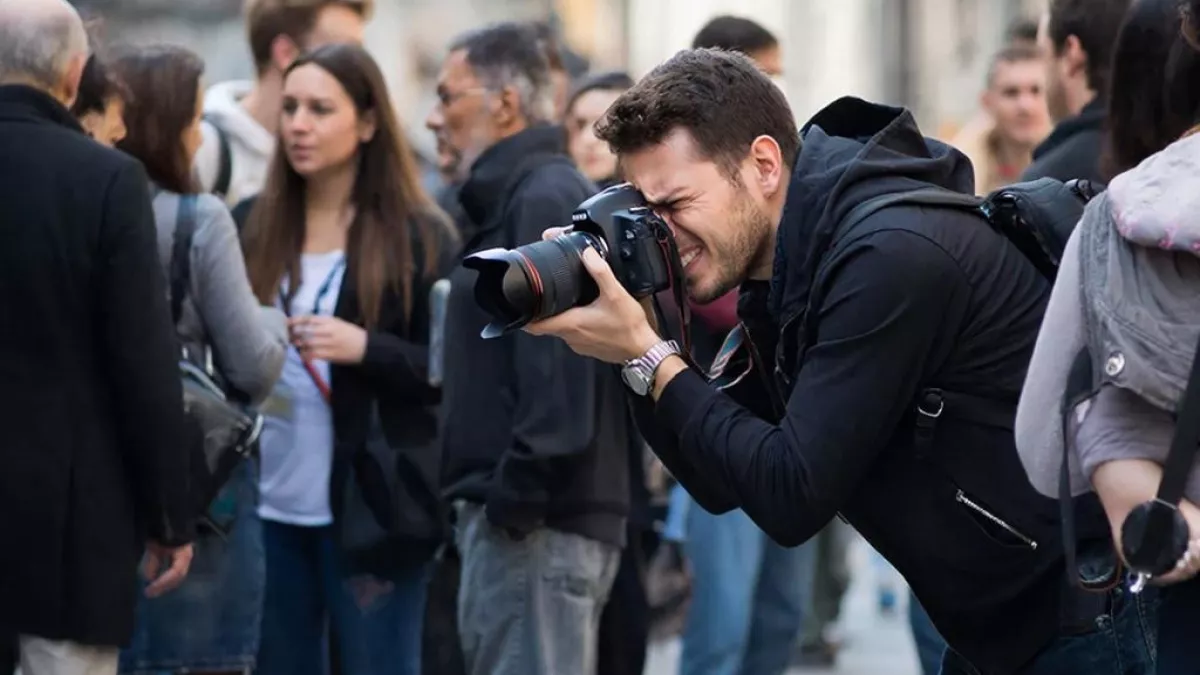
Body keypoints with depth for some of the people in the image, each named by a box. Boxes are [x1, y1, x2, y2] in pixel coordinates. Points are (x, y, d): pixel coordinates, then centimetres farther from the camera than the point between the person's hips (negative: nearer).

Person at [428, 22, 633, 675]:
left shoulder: (546, 201, -11)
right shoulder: (520, 199, 20)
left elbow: (556, 365, -21)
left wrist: (516, 495, -20)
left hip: (535, 522, -11)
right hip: (527, 515, 11)